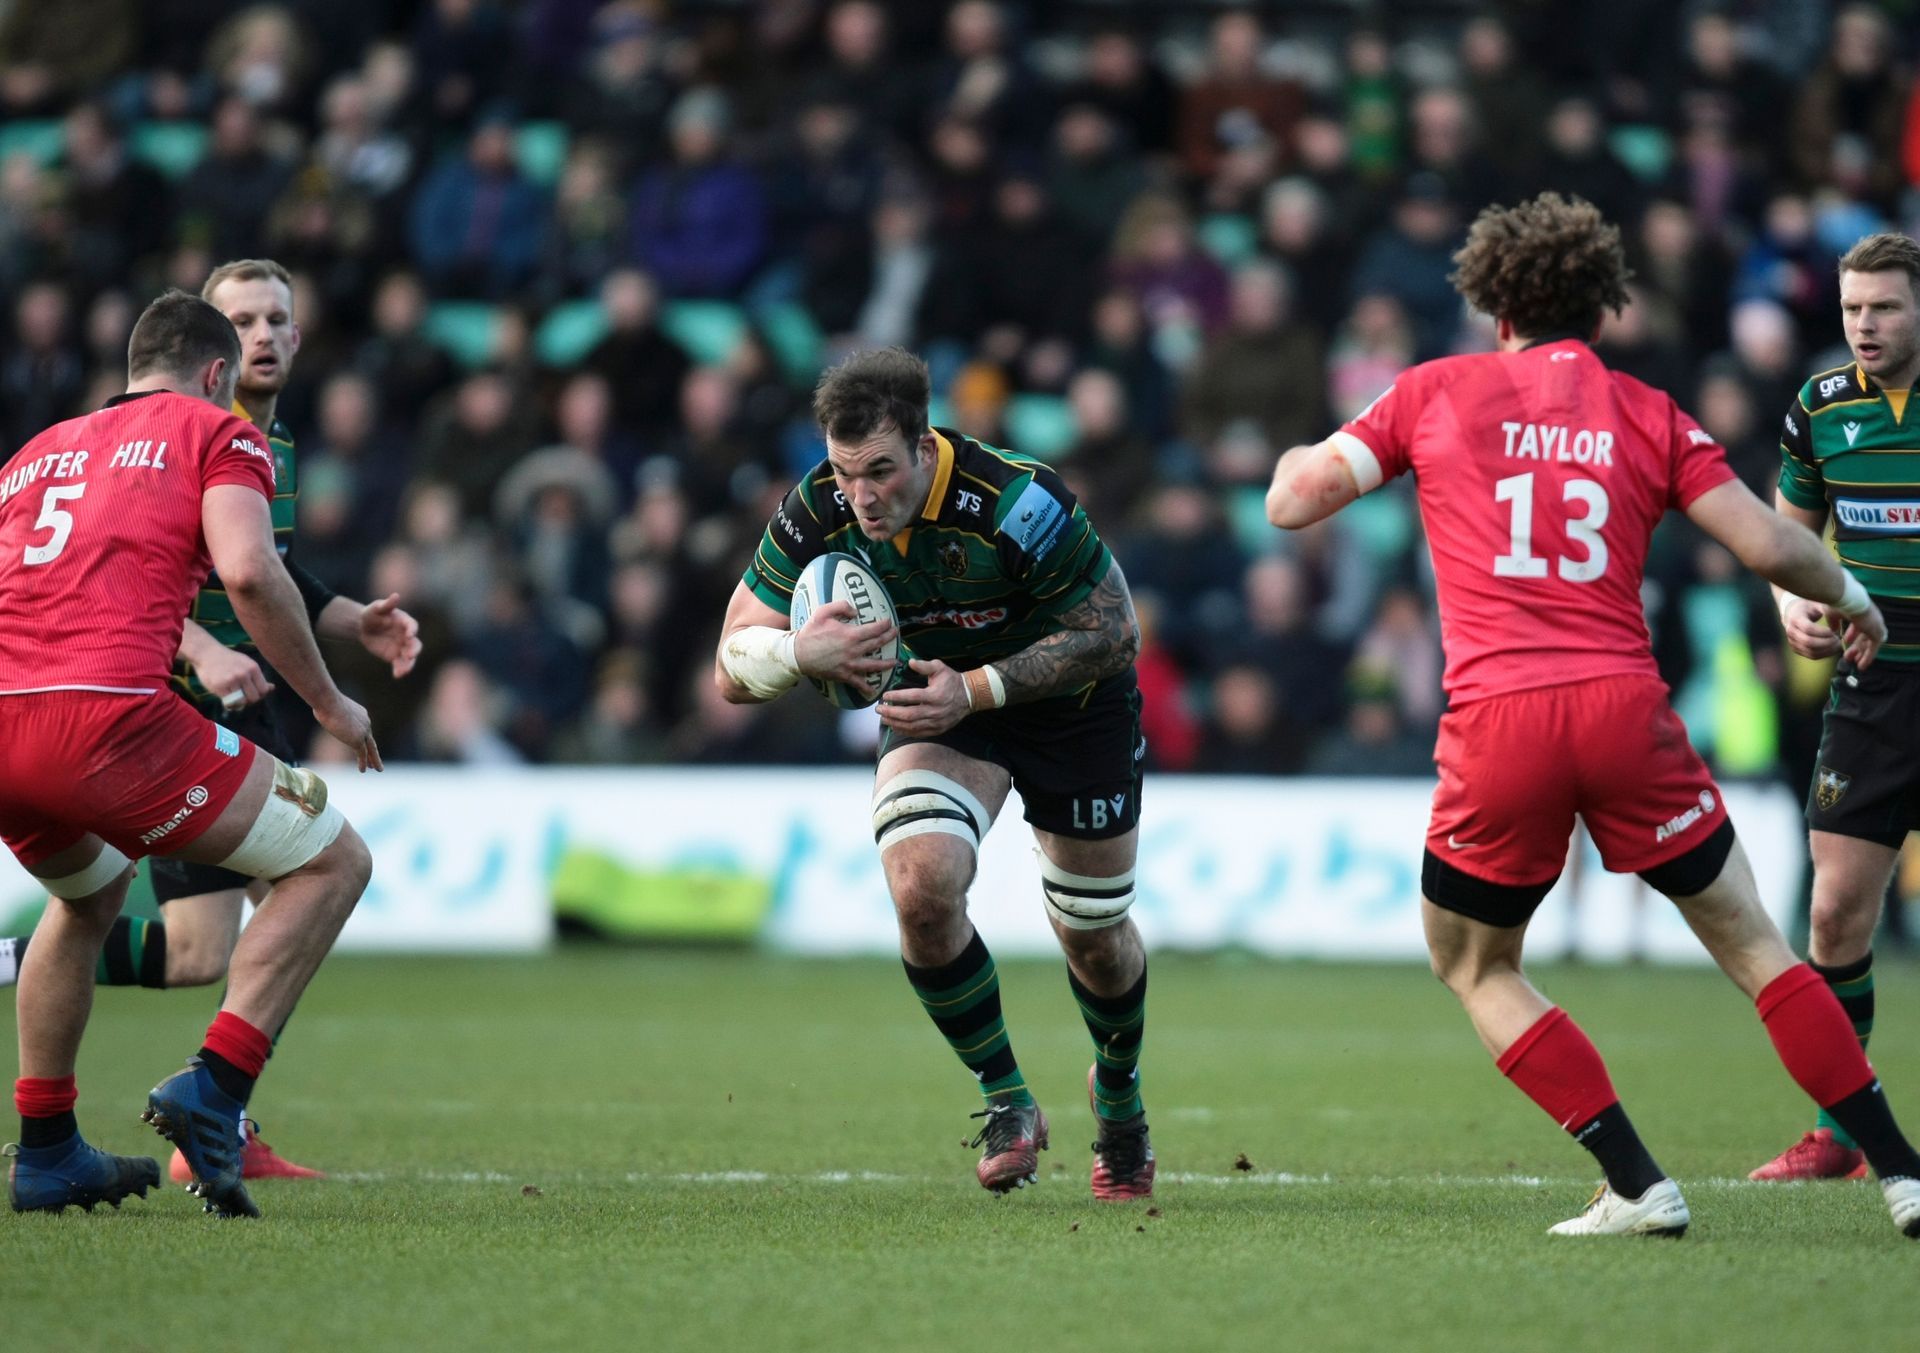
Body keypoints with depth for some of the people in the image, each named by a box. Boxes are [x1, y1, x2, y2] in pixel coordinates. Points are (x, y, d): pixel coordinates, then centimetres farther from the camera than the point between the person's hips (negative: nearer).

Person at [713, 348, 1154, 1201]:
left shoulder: (1018, 505, -35)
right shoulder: (817, 515, -24)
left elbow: (1114, 634, -24)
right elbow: (732, 672, -17)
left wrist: (976, 689, -33)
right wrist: (801, 652, -40)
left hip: (1072, 706, -2)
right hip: (939, 700, 2)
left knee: (1093, 936, 8)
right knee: (922, 886, -24)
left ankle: (1119, 1091, 42)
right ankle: (1007, 1104, -4)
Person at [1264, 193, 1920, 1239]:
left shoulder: (1436, 391, 11)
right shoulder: (1647, 414, 12)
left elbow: (1293, 502, 10)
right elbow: (1768, 544, 4)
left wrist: (1300, 456, 33)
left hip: (1495, 726, -1)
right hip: (1624, 706, 1)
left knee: (1473, 967, 20)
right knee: (1750, 943, 14)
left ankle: (1636, 1184, 8)